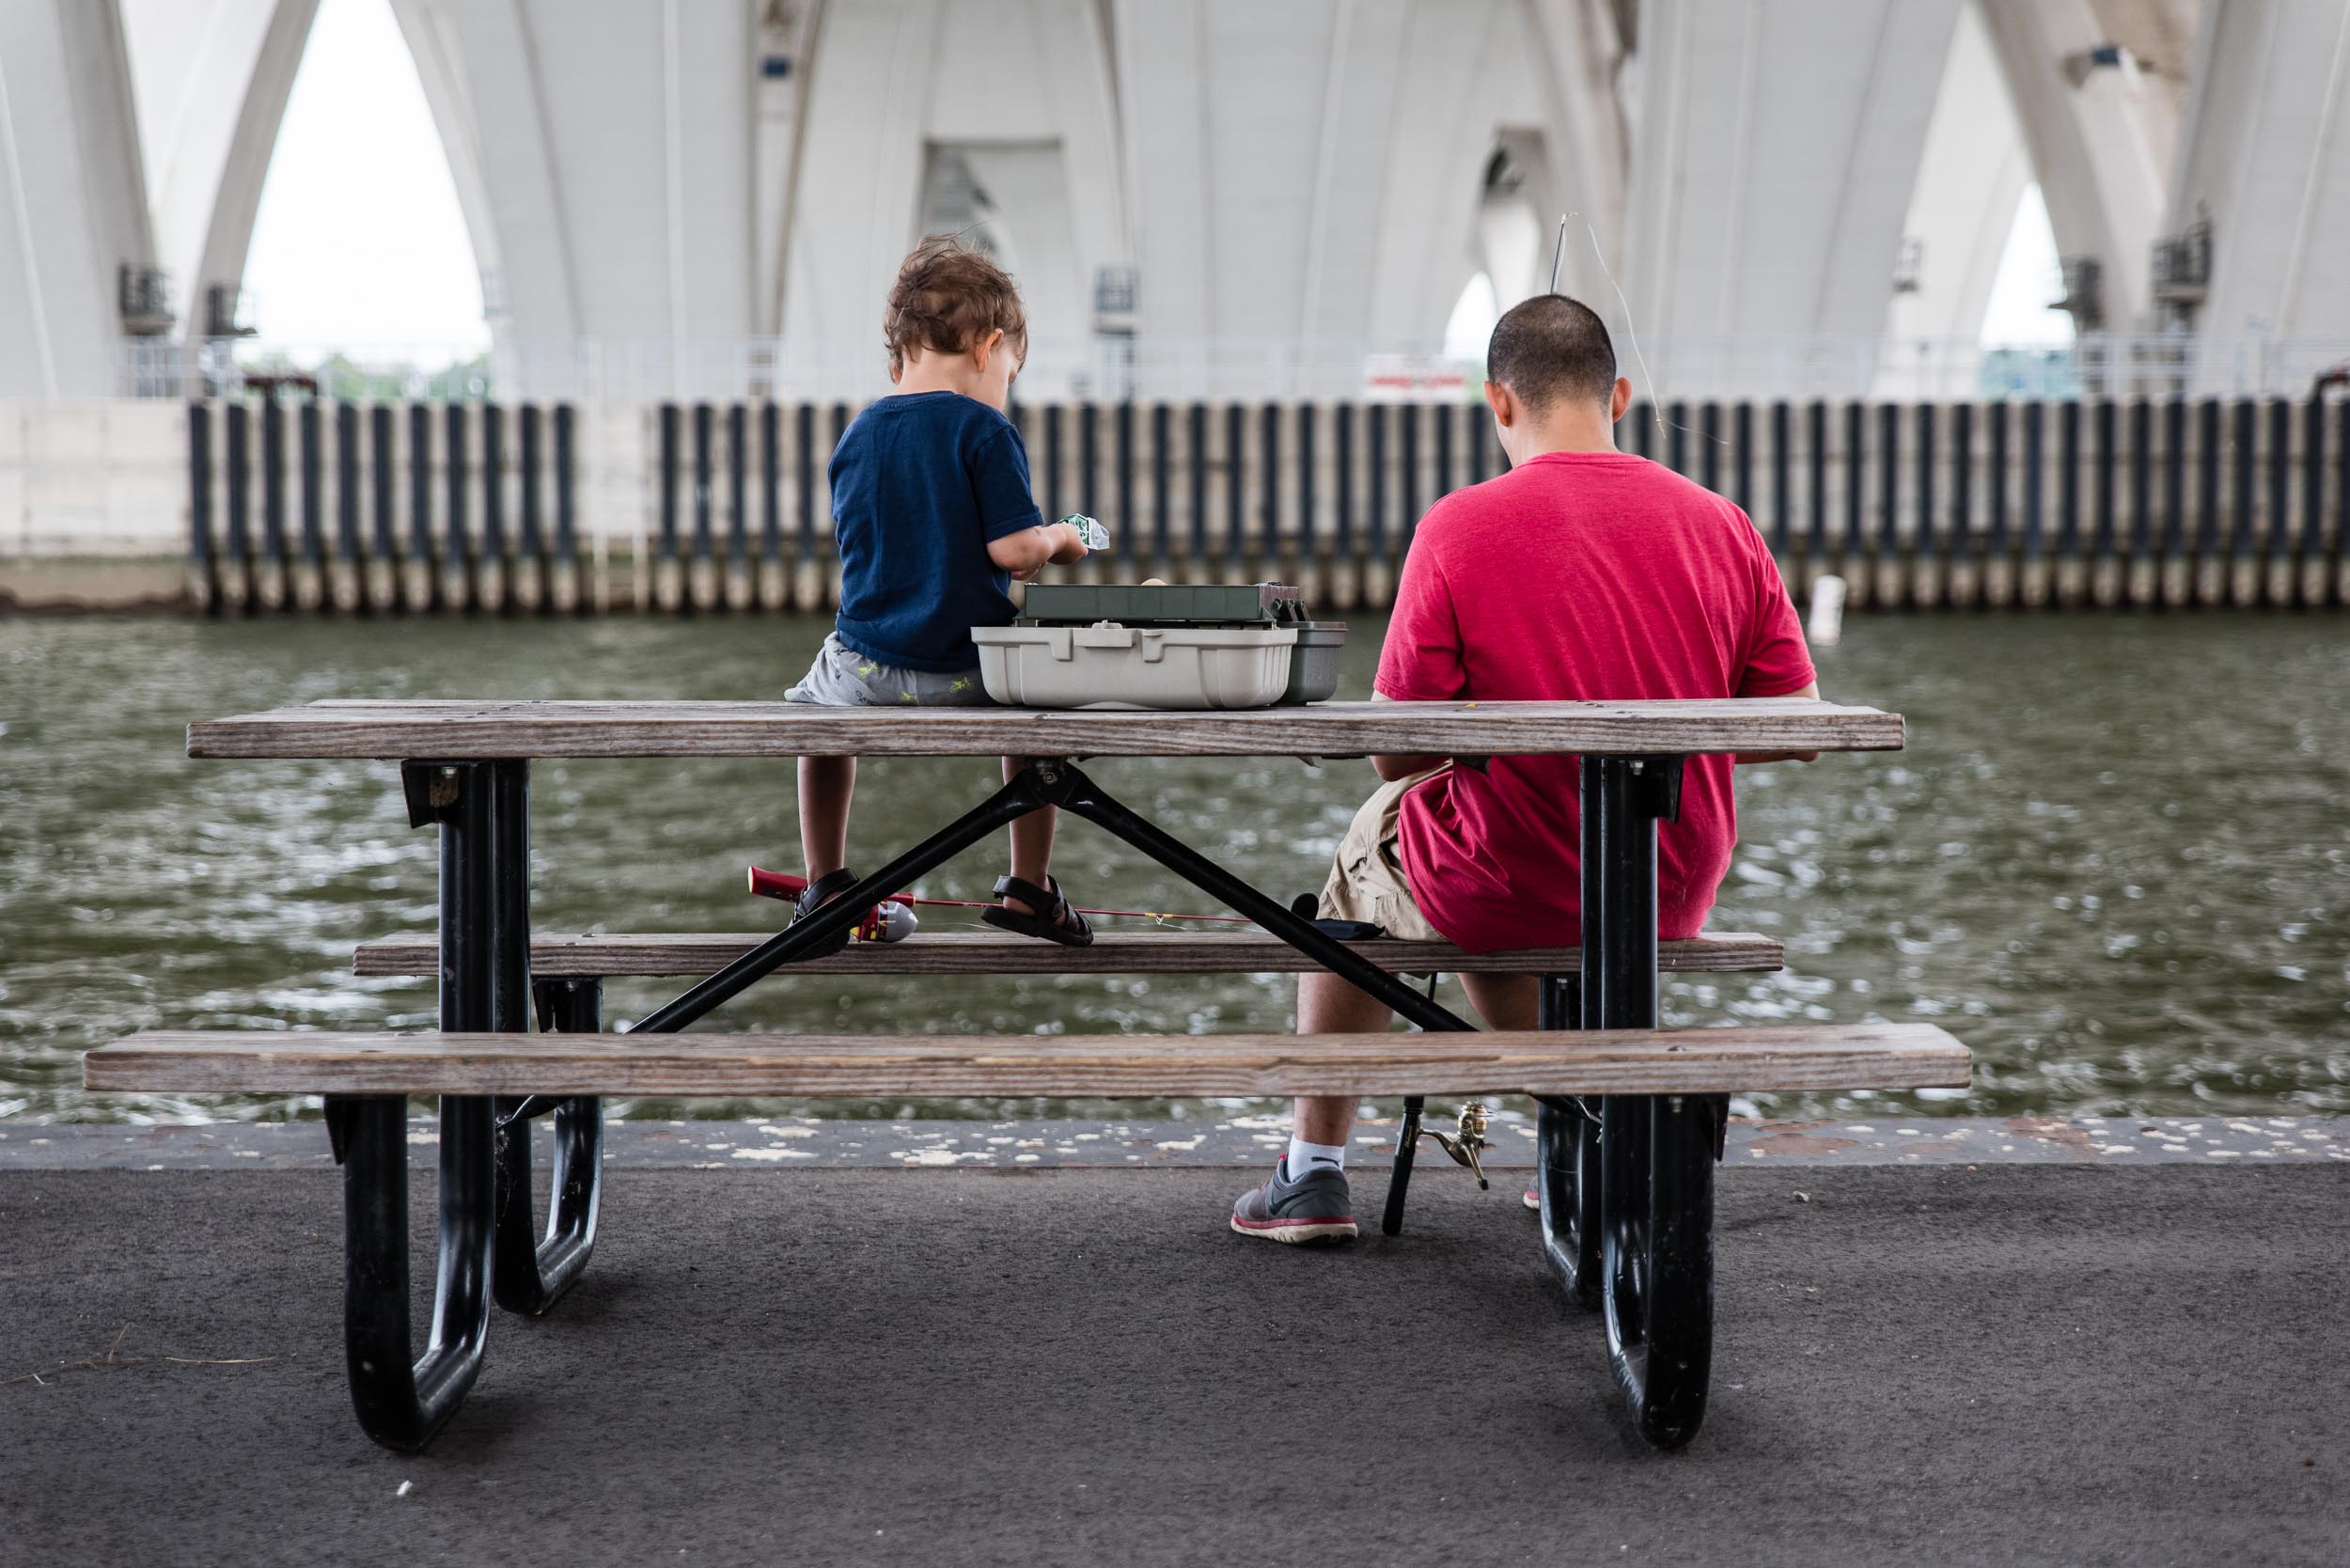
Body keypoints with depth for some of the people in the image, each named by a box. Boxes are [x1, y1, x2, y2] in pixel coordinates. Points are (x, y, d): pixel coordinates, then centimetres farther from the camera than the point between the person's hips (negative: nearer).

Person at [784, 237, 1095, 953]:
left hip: (867, 676, 3)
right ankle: (1029, 887, 27)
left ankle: (825, 885, 28)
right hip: (969, 675, -3)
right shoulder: (986, 431, -9)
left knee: (817, 702, 36)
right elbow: (1011, 548, -16)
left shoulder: (856, 437, 7)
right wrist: (1055, 541, 6)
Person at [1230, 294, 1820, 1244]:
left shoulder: (1459, 526, -15)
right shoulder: (1720, 525, -5)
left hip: (1505, 896, -4)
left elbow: (1396, 751, -13)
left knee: (1359, 863, 31)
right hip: (1671, 902, 4)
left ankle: (1314, 1175, 37)